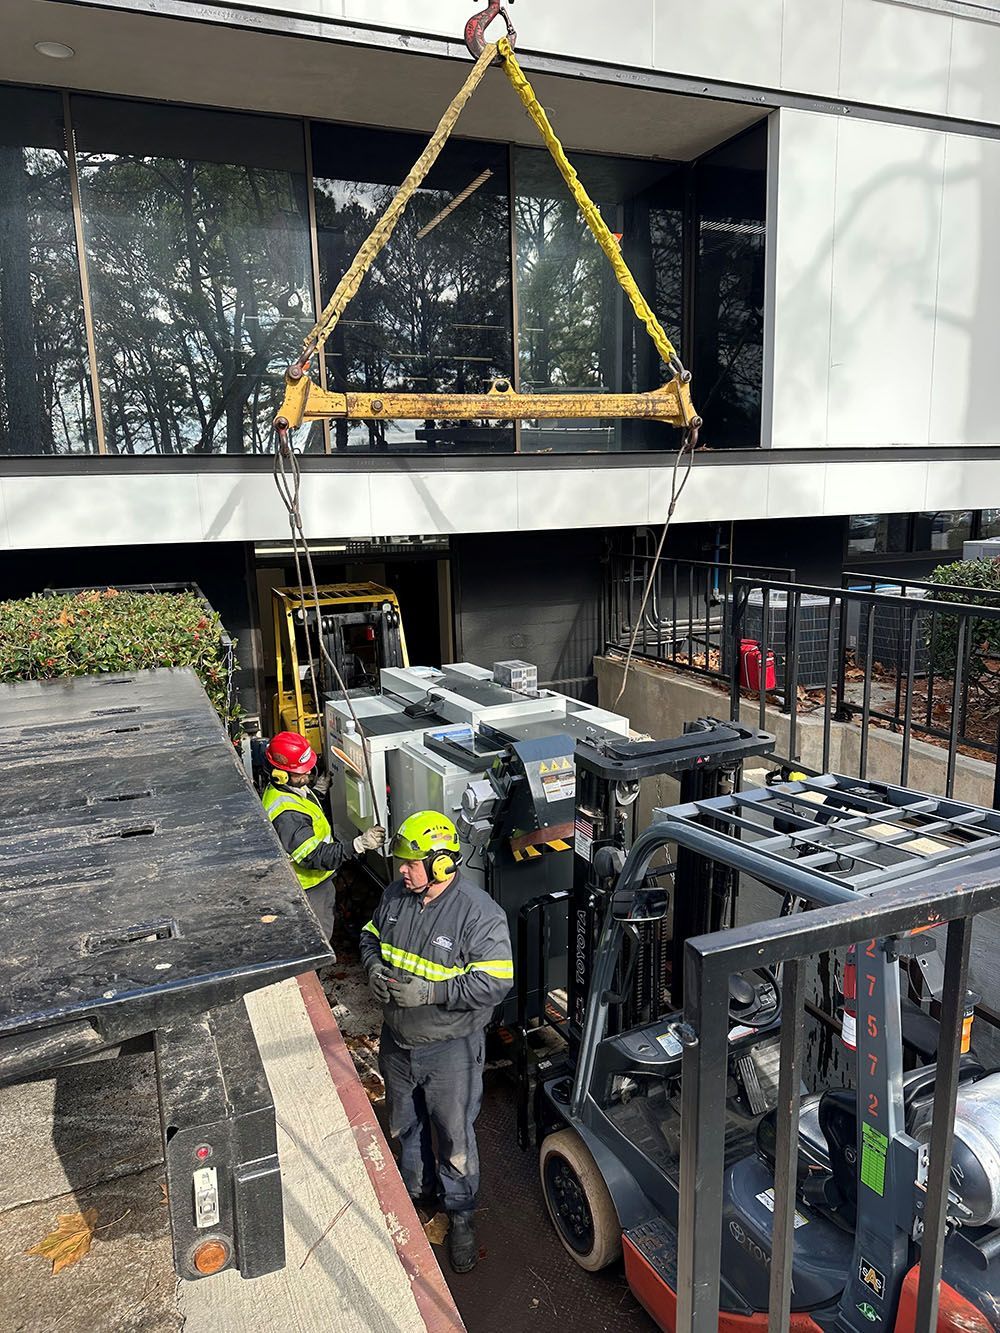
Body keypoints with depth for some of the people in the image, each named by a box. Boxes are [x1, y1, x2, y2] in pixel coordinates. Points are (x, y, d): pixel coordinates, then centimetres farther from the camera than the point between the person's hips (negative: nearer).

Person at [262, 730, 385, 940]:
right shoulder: (286, 815, -35)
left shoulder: (297, 788, -3)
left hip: (321, 881, 9)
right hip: (307, 890, -9)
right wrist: (359, 845, -41)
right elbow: (314, 856, -36)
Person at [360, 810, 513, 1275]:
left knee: (454, 1136, 11)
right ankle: (417, 1191, 52)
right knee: (404, 1125, 25)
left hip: (450, 1049, -6)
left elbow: (495, 983, -26)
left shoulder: (479, 913, -26)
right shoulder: (395, 895, -6)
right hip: (397, 1043, 6)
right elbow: (371, 936, 12)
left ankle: (461, 1216, 37)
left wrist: (429, 992, -29)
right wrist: (374, 967, -10)